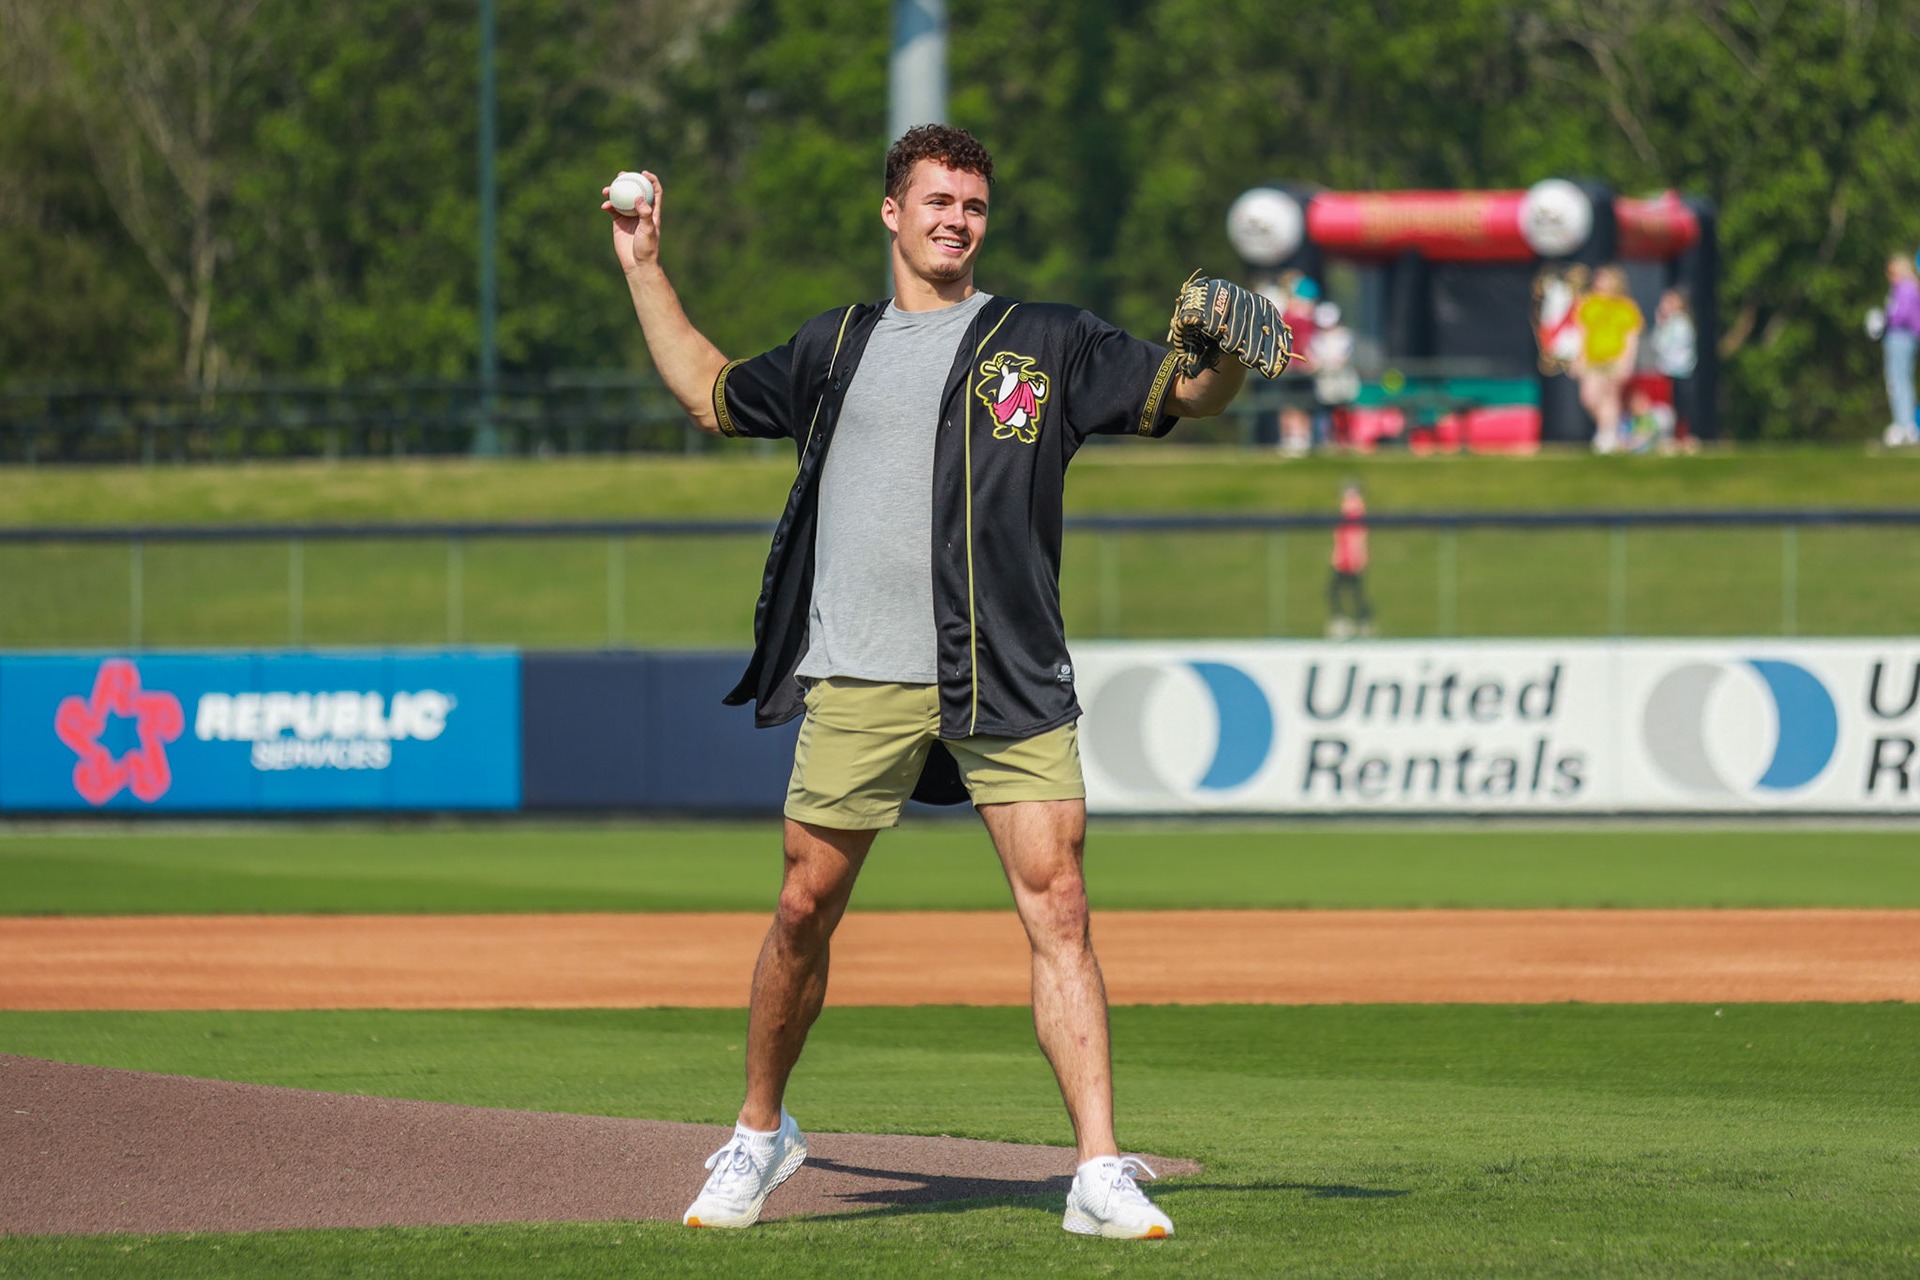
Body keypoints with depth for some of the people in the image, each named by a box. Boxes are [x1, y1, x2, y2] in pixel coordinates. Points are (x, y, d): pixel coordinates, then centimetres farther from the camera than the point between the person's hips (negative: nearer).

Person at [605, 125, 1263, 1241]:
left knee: (1057, 903, -11)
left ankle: (1102, 1175, -13)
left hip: (1010, 681, -2)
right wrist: (644, 268, 31)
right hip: (858, 678, 2)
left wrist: (1228, 353, -18)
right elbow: (712, 394, 33)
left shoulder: (1046, 345, 10)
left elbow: (1191, 394, 4)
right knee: (806, 910, 4)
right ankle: (761, 1133, 25)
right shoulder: (836, 350, 19)